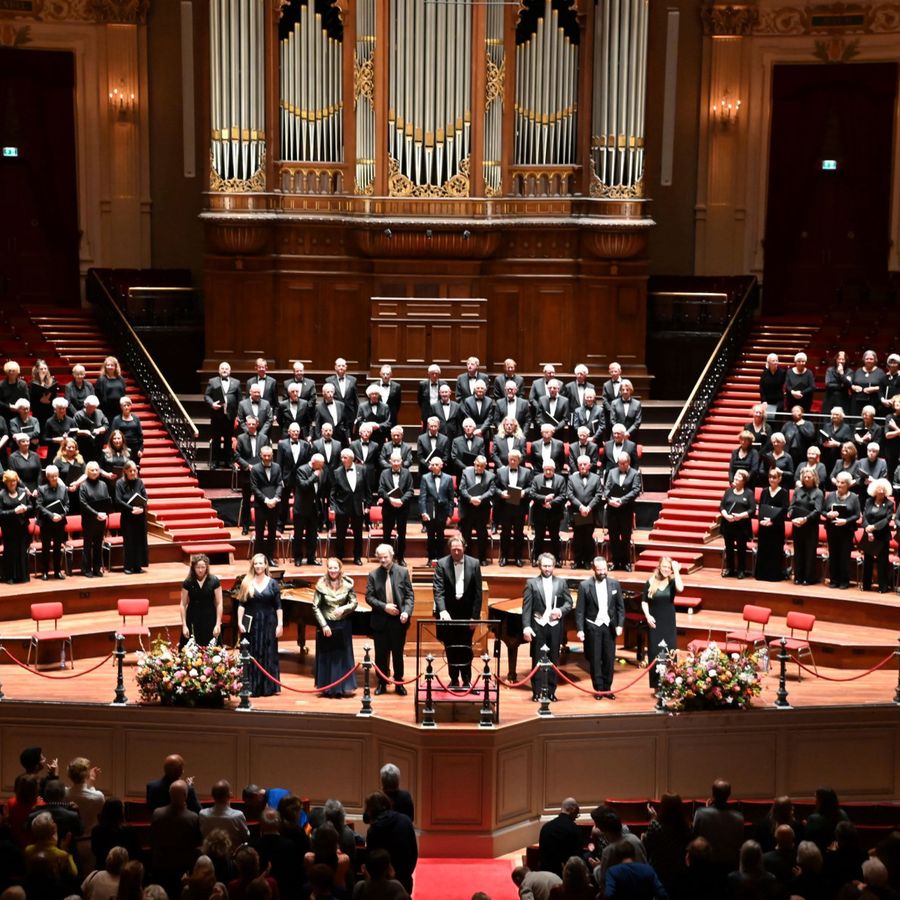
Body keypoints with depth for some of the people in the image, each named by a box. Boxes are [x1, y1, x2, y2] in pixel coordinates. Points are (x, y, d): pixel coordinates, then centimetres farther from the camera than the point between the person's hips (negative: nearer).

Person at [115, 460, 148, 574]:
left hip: (140, 516, 3)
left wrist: (141, 508, -18)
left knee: (140, 541, 4)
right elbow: (118, 500, -10)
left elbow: (145, 498, 1)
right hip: (127, 517, -3)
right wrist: (132, 508, -20)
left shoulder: (139, 482, 4)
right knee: (128, 541, 1)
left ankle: (138, 566, 10)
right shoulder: (120, 483, -4)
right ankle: (128, 566, 8)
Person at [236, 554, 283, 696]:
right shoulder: (247, 582, 2)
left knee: (269, 654, 5)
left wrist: (280, 624, -5)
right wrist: (240, 622, -7)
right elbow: (241, 604, 1)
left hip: (268, 622, 0)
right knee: (252, 655, 3)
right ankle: (252, 687, 8)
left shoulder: (273, 583, 1)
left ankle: (270, 686, 12)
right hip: (252, 622, 0)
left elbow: (278, 606, 0)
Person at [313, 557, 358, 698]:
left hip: (343, 625, 1)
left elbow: (354, 603, -2)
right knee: (327, 656, 5)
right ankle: (327, 688, 13)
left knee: (344, 655, 5)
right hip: (326, 624, -1)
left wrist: (343, 608, -22)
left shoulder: (347, 584, -4)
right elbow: (315, 607, -7)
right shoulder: (321, 585, -7)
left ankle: (345, 687, 14)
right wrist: (324, 625, -13)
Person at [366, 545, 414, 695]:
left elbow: (410, 595, -1)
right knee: (381, 654, 6)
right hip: (380, 620, 1)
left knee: (398, 653, 7)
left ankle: (399, 683, 19)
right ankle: (382, 682, 19)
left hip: (399, 620, 0)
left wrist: (406, 611, -16)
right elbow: (369, 597, -2)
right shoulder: (373, 575, 1)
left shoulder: (403, 572, 0)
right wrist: (384, 607, -15)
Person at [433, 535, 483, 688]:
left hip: (467, 613, 0)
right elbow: (438, 590, -12)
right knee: (450, 649, 8)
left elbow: (478, 592, -2)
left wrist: (475, 616, -6)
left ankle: (466, 680, 13)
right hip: (448, 614, 0)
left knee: (466, 649, 4)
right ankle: (454, 679, 19)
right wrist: (442, 610, -26)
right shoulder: (442, 564, -5)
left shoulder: (474, 563, -2)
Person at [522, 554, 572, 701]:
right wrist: (526, 626, -12)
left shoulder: (561, 582, 8)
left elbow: (569, 603, 8)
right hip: (538, 625, -2)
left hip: (555, 626, 2)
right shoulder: (531, 583, 1)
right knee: (537, 659, 2)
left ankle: (551, 691, 14)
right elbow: (526, 607, -4)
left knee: (553, 660, 6)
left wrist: (561, 611, -13)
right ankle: (536, 692, 8)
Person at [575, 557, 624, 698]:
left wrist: (620, 625, -2)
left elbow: (620, 607, 7)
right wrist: (580, 629, -10)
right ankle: (598, 689, 14)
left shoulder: (615, 584, 2)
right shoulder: (584, 585, -6)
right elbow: (579, 610, -5)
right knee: (595, 660, 4)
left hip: (609, 627, 2)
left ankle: (607, 688, 16)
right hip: (592, 627, -2)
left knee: (609, 659, 5)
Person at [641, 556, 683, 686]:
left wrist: (676, 571, -24)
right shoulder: (651, 582, -3)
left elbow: (680, 589, -29)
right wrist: (647, 615, -11)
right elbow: (644, 601, 3)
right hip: (655, 622, 0)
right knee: (655, 653, 3)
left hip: (669, 623, 0)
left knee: (669, 653, 2)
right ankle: (657, 685, 11)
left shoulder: (672, 582, -5)